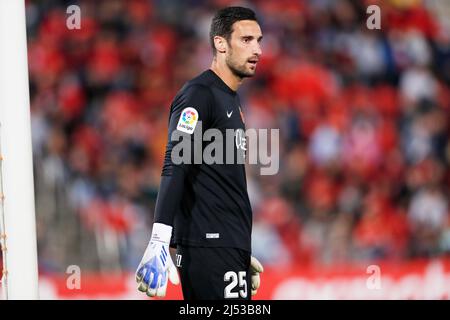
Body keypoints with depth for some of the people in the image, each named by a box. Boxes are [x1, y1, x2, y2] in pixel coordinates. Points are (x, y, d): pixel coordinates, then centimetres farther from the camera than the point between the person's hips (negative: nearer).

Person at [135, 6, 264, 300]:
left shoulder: (231, 101, 19)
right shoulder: (199, 94, -10)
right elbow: (174, 169, -21)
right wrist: (159, 243, -31)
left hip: (229, 247, 9)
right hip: (207, 246, -9)